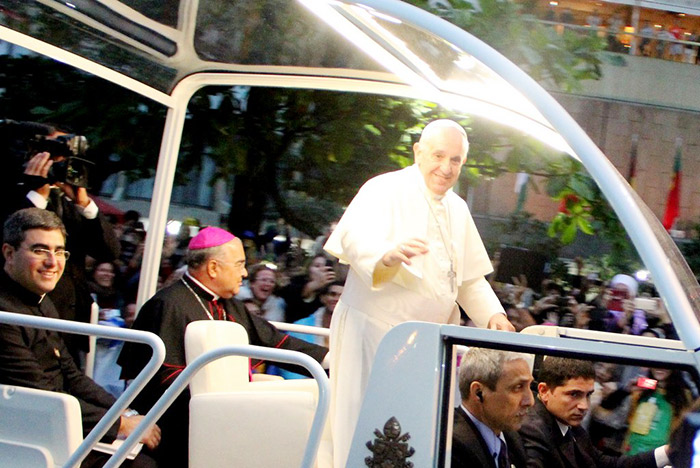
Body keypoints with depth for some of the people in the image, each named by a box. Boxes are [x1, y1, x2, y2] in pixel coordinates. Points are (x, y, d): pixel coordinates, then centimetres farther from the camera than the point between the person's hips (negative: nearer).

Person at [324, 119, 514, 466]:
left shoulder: (457, 209, 15)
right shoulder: (385, 190, -8)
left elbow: (470, 277, 22)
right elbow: (354, 238, -26)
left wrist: (493, 314, 2)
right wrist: (389, 254, -48)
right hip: (375, 332, -7)